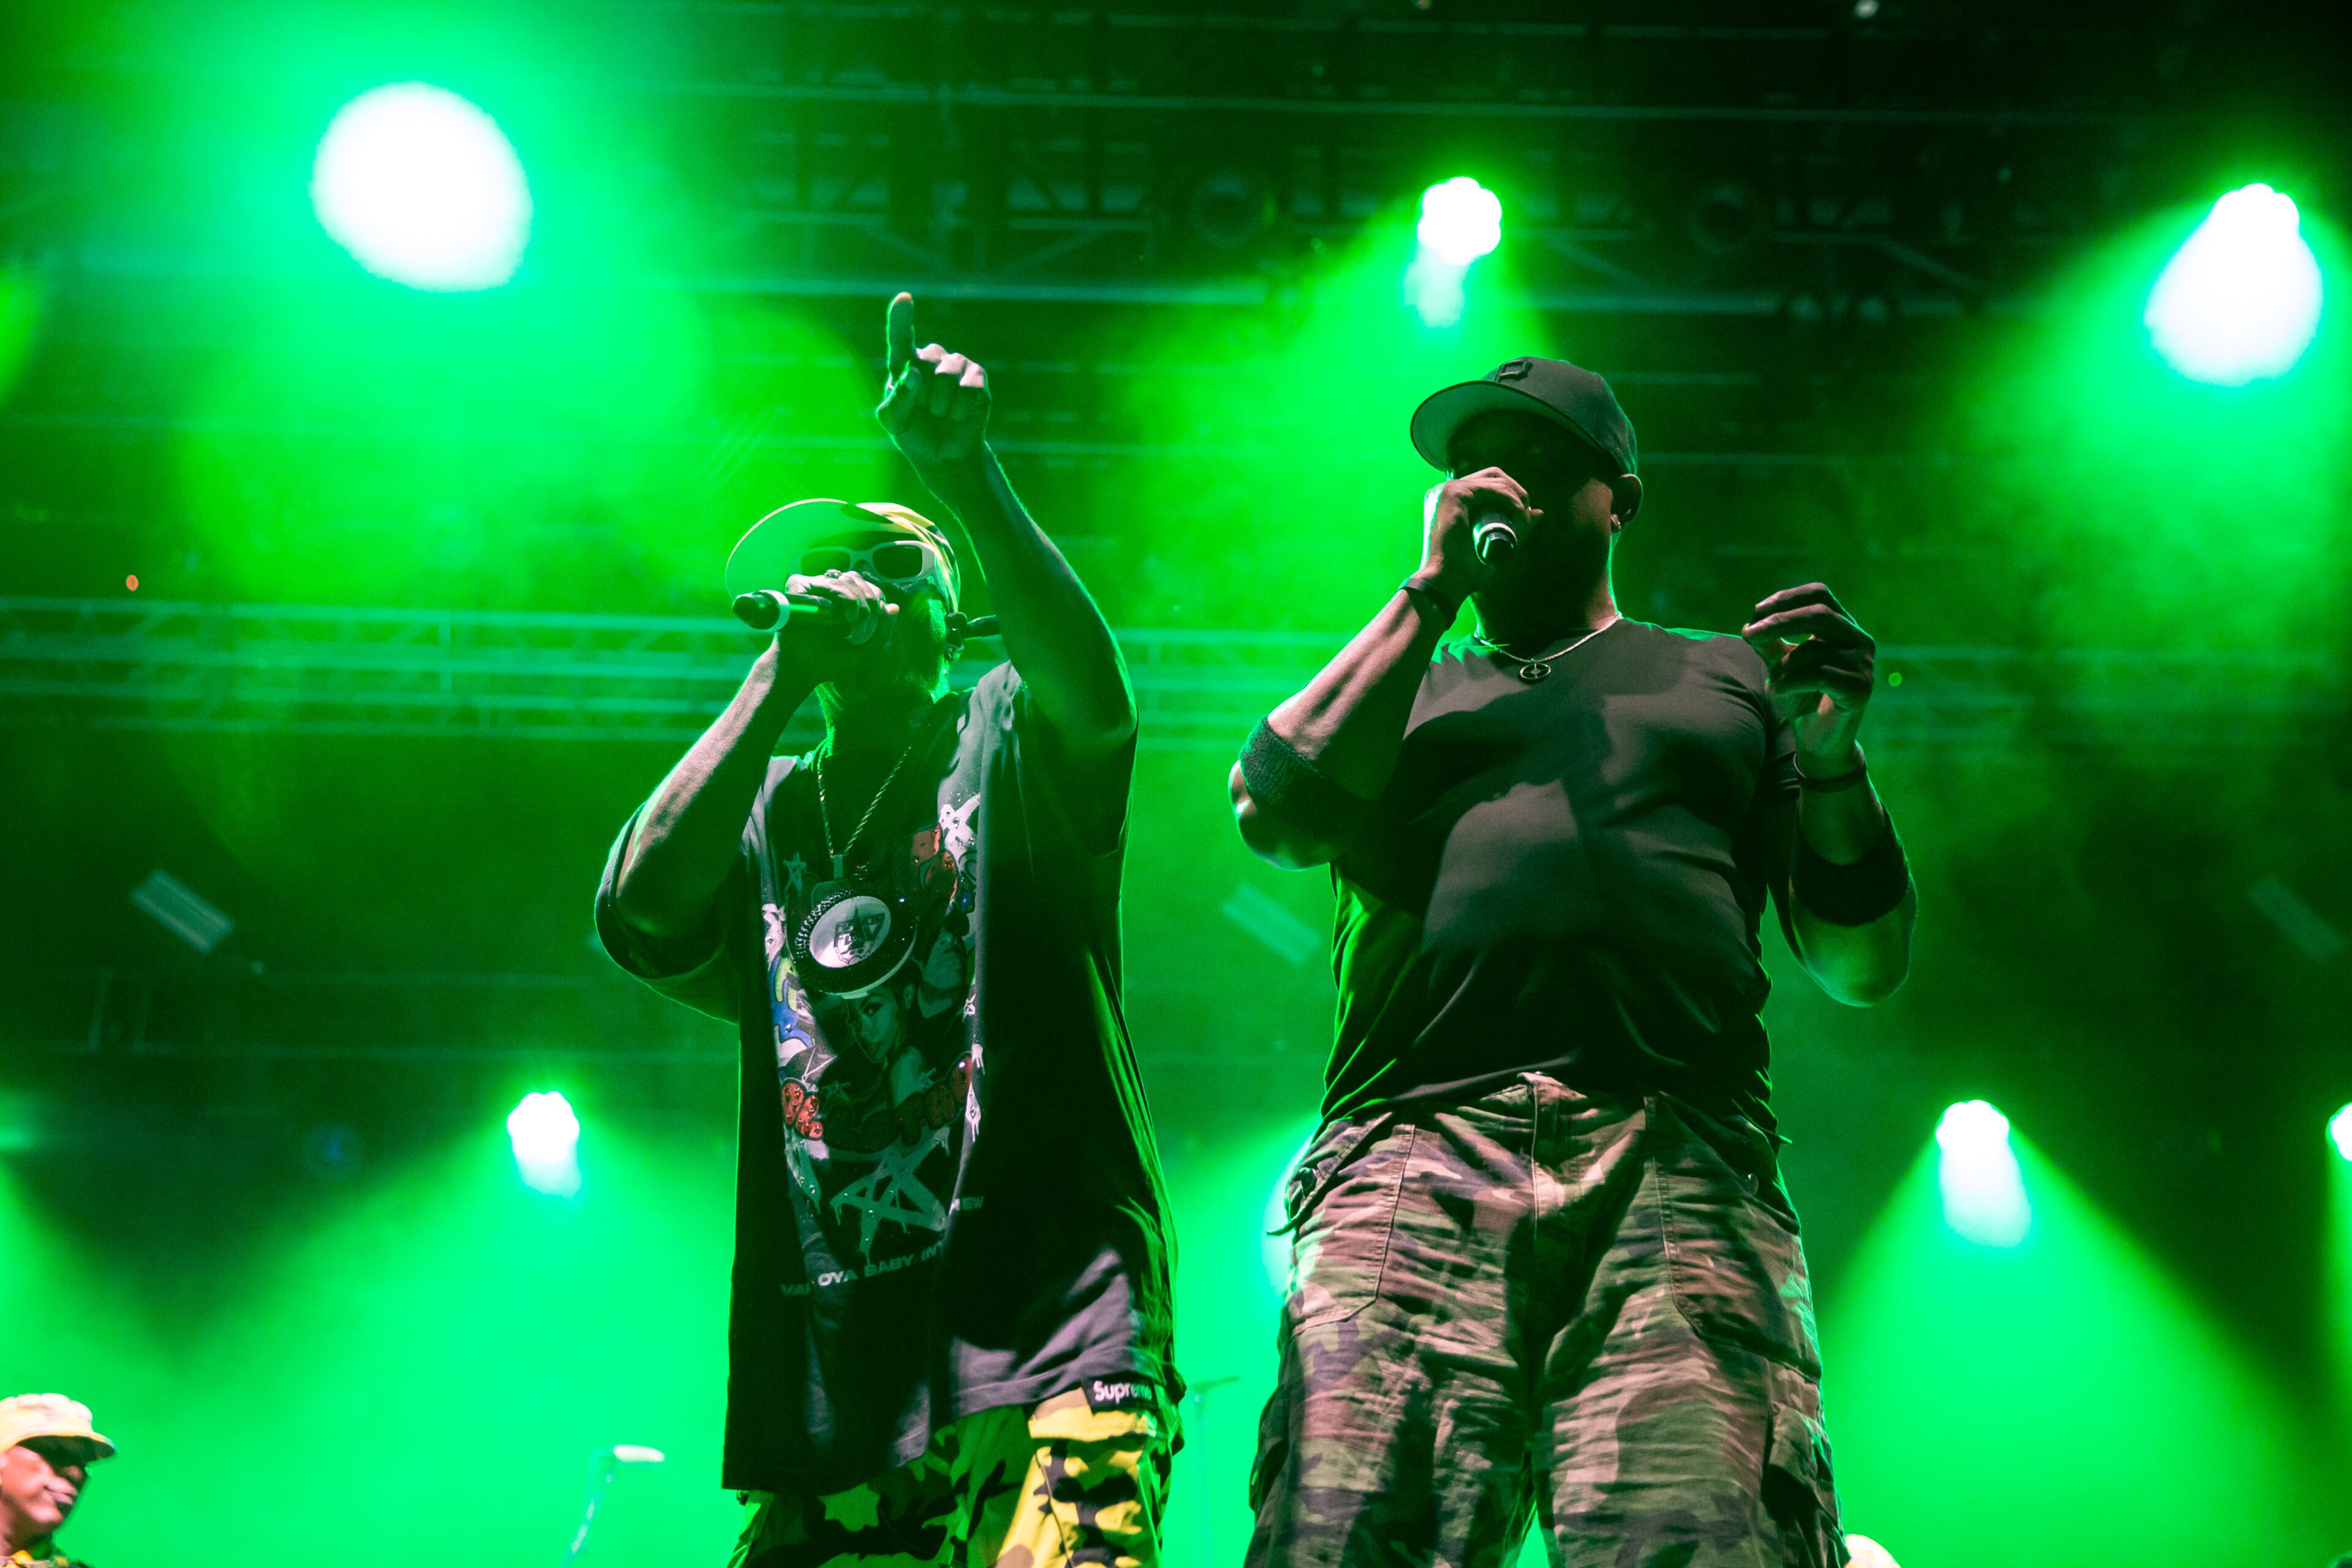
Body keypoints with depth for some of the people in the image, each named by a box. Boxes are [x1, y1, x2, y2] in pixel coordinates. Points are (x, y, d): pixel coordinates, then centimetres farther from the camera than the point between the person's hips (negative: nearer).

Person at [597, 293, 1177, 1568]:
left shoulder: (1003, 741, 10)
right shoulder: (759, 809, 18)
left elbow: (1092, 693, -14)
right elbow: (643, 913, -2)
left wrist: (965, 475, -26)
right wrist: (783, 674, -3)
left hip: (1048, 1321, -4)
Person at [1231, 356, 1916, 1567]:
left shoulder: (1727, 679, 30)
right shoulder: (1394, 684, 32)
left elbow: (1863, 965, 22)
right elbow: (1281, 812, 8)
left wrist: (1829, 762, 3)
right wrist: (1433, 591, 14)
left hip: (1681, 1166, 0)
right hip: (1410, 1156, 1)